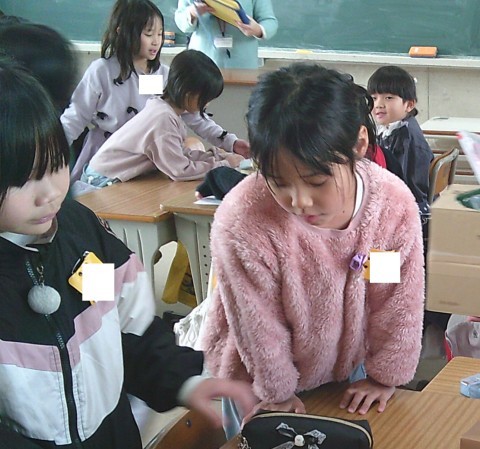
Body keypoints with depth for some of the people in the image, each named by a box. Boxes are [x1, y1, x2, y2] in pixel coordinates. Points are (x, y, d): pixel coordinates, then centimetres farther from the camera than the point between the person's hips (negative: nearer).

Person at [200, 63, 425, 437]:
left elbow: (400, 303, -11)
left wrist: (384, 375, -1)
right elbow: (257, 326, -22)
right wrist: (277, 392, -9)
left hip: (349, 368, 3)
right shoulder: (241, 222, -38)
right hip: (260, 380, -3)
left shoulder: (395, 204, -27)